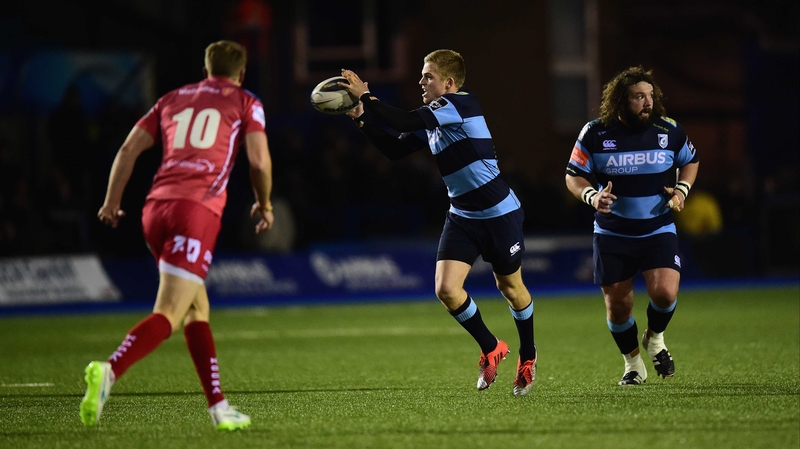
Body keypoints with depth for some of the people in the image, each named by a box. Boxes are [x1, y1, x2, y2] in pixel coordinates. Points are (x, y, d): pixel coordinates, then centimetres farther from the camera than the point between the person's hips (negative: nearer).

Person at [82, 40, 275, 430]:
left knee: (197, 308, 17)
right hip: (199, 209, -6)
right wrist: (264, 204, 19)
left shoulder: (173, 99, 25)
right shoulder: (245, 103, 13)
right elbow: (259, 161, 2)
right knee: (168, 315, -14)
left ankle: (219, 407, 16)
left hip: (155, 207, 6)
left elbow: (129, 148, 18)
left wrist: (112, 202, 23)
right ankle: (109, 371, -38)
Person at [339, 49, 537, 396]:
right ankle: (491, 349, 14)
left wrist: (365, 96, -21)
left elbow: (404, 122, -27)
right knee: (446, 289, -9)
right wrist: (362, 119, -1)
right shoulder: (431, 119, 7)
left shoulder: (462, 103, -19)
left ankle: (527, 356, 36)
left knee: (510, 288, 11)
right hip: (462, 216, 7)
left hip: (500, 214, -7)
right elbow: (394, 149, 10)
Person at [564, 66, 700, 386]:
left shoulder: (669, 131, -4)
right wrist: (592, 196, -22)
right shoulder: (595, 134, -9)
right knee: (618, 305, 4)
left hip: (658, 231, 0)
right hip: (612, 235, 0)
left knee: (664, 293, -20)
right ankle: (633, 363, 29)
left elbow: (690, 161, 14)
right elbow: (573, 176, -1)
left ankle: (655, 338, 13)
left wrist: (682, 190, -4)